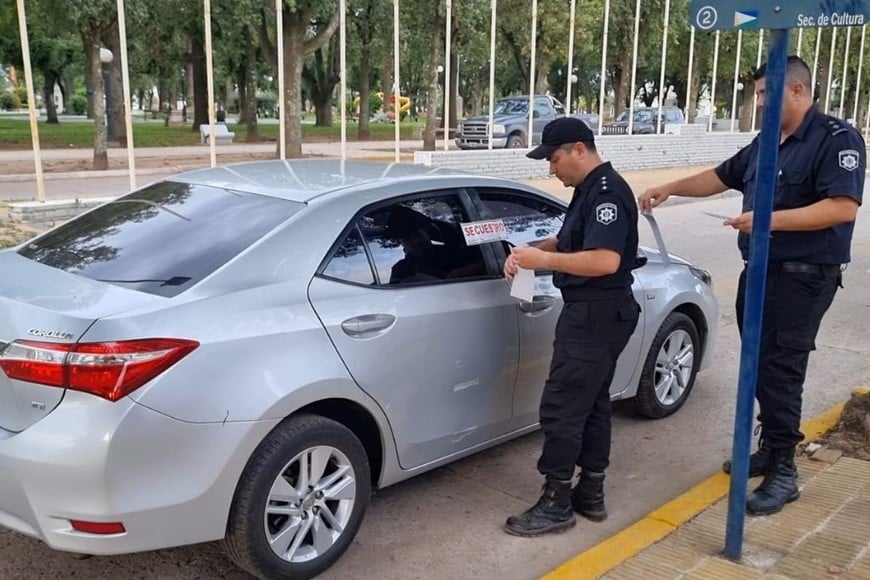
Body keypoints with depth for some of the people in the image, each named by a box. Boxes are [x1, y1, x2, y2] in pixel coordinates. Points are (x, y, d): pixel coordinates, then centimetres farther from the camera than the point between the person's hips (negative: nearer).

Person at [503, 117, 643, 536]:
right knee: (591, 403, 14)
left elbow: (605, 260, -29)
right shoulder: (589, 190, 15)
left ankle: (556, 504, 3)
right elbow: (569, 241, 22)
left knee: (561, 407, -7)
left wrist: (543, 260, -23)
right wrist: (532, 251, 4)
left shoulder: (607, 192, -18)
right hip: (591, 312, 11)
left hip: (598, 314, -11)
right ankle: (590, 494, 24)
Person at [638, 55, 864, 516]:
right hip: (758, 271, 9)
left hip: (802, 277, -8)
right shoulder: (766, 142, 14)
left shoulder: (836, 138, -12)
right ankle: (770, 449, 28)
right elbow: (722, 177, 24)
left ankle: (783, 473, 3)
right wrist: (670, 189, 15)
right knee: (759, 367, 14)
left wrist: (771, 220, -26)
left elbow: (843, 206, -22)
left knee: (780, 371, -8)